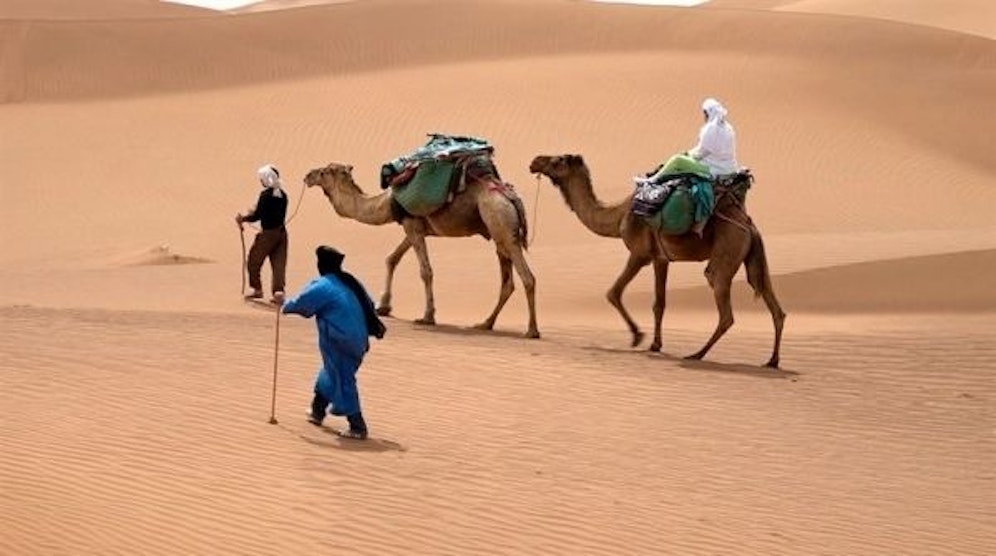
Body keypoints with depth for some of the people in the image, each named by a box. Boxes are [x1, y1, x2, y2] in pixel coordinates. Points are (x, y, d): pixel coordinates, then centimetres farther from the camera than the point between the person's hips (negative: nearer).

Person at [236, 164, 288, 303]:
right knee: (279, 264, 4)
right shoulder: (282, 195, 6)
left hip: (268, 233, -6)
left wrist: (242, 218, 2)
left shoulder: (265, 194, -15)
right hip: (281, 232, 6)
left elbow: (257, 215, -15)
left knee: (254, 261, 13)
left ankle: (257, 289, 23)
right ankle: (278, 291, -8)